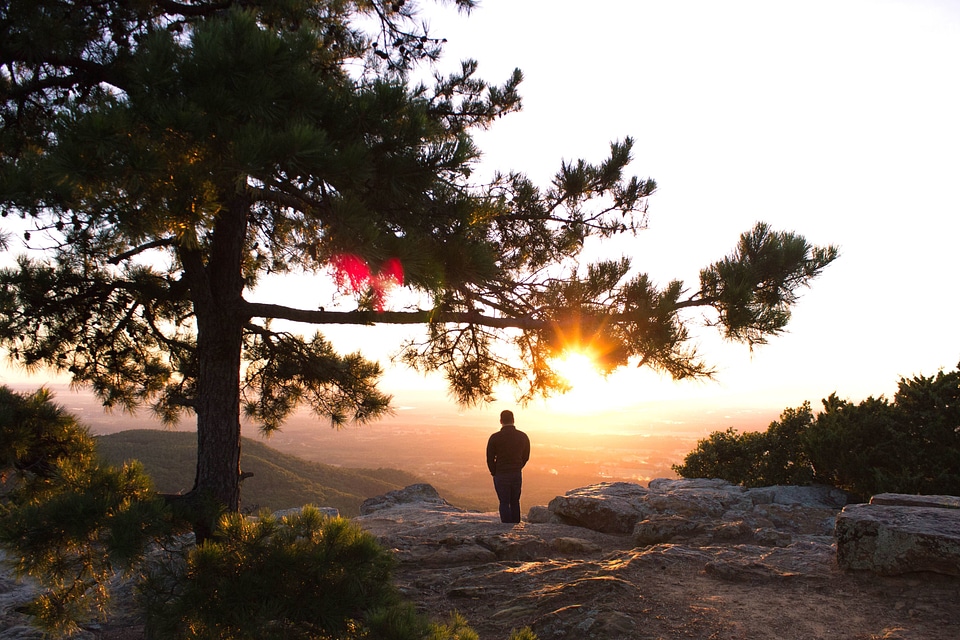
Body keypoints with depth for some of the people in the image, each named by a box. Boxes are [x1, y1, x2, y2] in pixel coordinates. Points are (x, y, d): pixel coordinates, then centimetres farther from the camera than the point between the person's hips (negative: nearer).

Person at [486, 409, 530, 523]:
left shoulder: (495, 438, -11)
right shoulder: (523, 436, 0)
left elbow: (490, 458, -6)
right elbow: (526, 457, 8)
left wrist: (494, 472, 9)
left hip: (501, 475, -3)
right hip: (517, 475, 4)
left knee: (504, 503, 4)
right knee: (515, 502, 16)